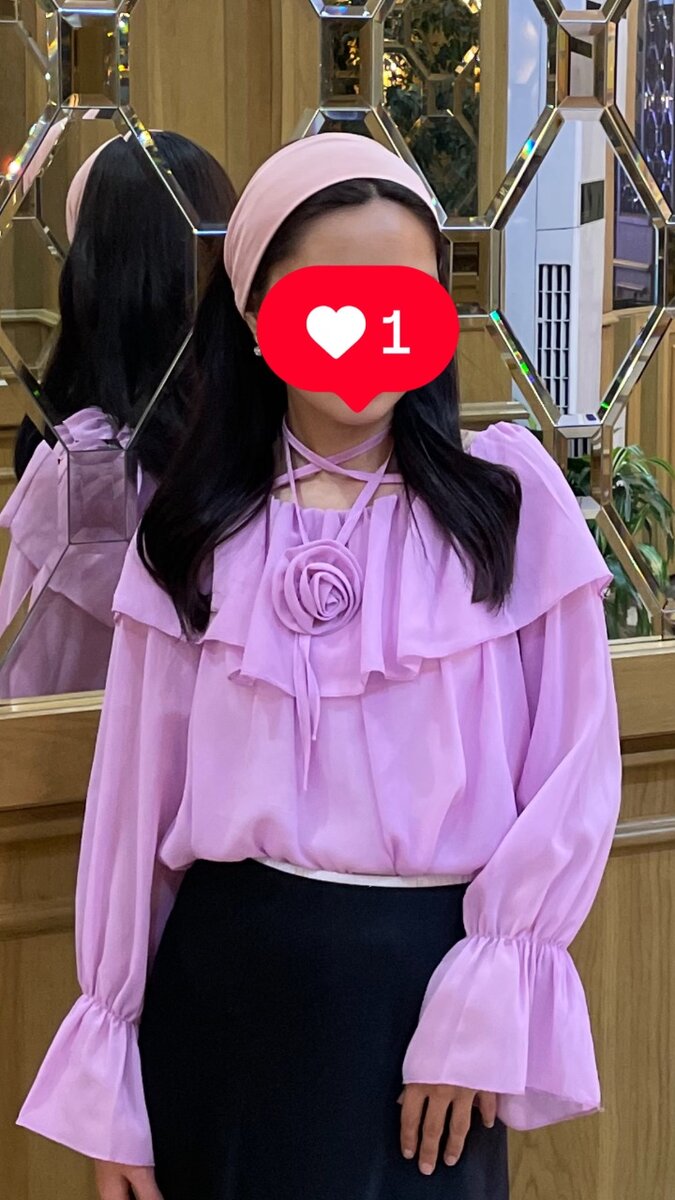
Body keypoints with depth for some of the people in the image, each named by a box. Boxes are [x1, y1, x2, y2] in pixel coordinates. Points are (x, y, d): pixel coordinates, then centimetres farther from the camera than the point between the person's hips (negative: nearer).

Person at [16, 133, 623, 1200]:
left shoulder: (510, 495, -2)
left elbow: (576, 765, -3)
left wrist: (485, 1001, -10)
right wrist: (107, 1051, 4)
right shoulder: (197, 532, 3)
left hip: (432, 973, -1)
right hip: (226, 980, 2)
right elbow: (137, 792, 5)